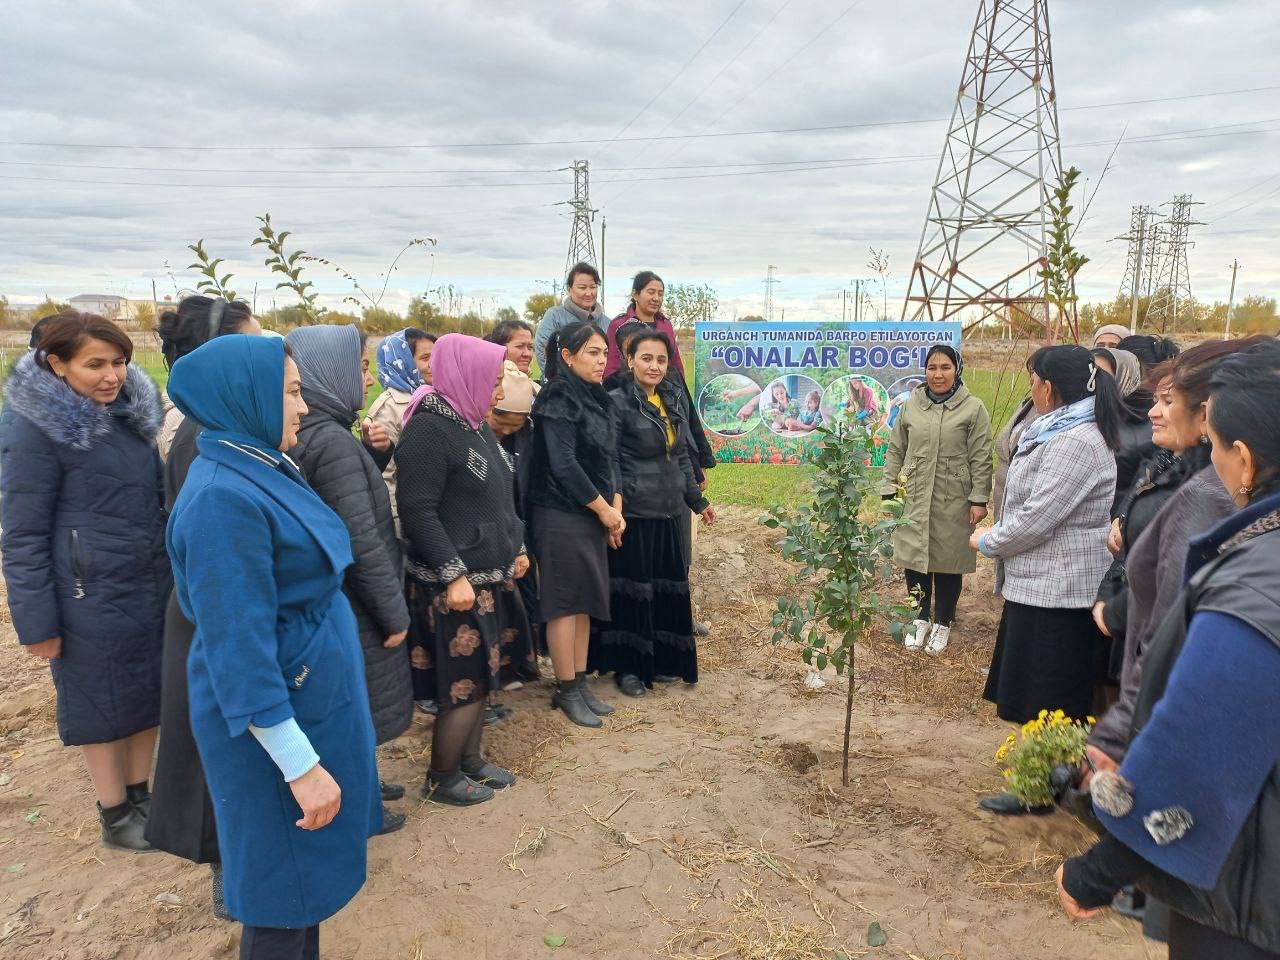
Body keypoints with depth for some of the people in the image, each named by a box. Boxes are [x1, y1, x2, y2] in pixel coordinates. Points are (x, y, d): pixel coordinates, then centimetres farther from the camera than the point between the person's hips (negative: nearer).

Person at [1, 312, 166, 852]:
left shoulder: (131, 411, 3)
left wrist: (174, 568, 12)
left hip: (152, 581, 6)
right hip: (92, 593, -6)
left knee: (151, 689, 15)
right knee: (102, 700, 9)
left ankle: (140, 794, 34)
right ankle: (115, 817, 27)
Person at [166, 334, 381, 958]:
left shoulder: (262, 470, 4)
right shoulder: (223, 496, -25)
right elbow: (237, 646, -26)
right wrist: (300, 764, -23)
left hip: (314, 695, 9)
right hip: (276, 719, -9)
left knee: (307, 867, 23)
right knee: (288, 882, 10)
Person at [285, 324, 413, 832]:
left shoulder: (313, 433, 5)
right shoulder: (332, 441, -24)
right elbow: (361, 542, -25)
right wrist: (394, 612, -17)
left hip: (329, 598, 9)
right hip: (351, 606, -9)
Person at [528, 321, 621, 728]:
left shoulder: (597, 399, 12)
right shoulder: (558, 400, -13)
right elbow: (564, 465, -19)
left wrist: (616, 507, 3)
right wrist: (603, 509, -11)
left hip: (593, 515, 8)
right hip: (561, 517, -8)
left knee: (586, 600, 12)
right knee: (564, 602, 1)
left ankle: (580, 683, 23)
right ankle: (566, 691, 13)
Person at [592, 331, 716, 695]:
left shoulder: (673, 401, 10)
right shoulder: (617, 402, -11)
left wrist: (696, 499, 18)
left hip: (668, 512, 7)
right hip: (633, 512, -7)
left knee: (668, 586, 13)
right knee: (631, 587, 3)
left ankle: (660, 659, 29)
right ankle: (627, 666, 18)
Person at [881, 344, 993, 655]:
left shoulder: (973, 408, -3)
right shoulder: (912, 406, 6)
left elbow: (981, 458, -4)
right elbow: (896, 451, 10)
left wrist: (979, 499, -8)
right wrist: (889, 489, 5)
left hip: (953, 501, -3)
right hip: (914, 499, 3)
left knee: (948, 561, 7)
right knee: (914, 558, 9)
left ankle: (942, 623, 26)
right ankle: (921, 618, 29)